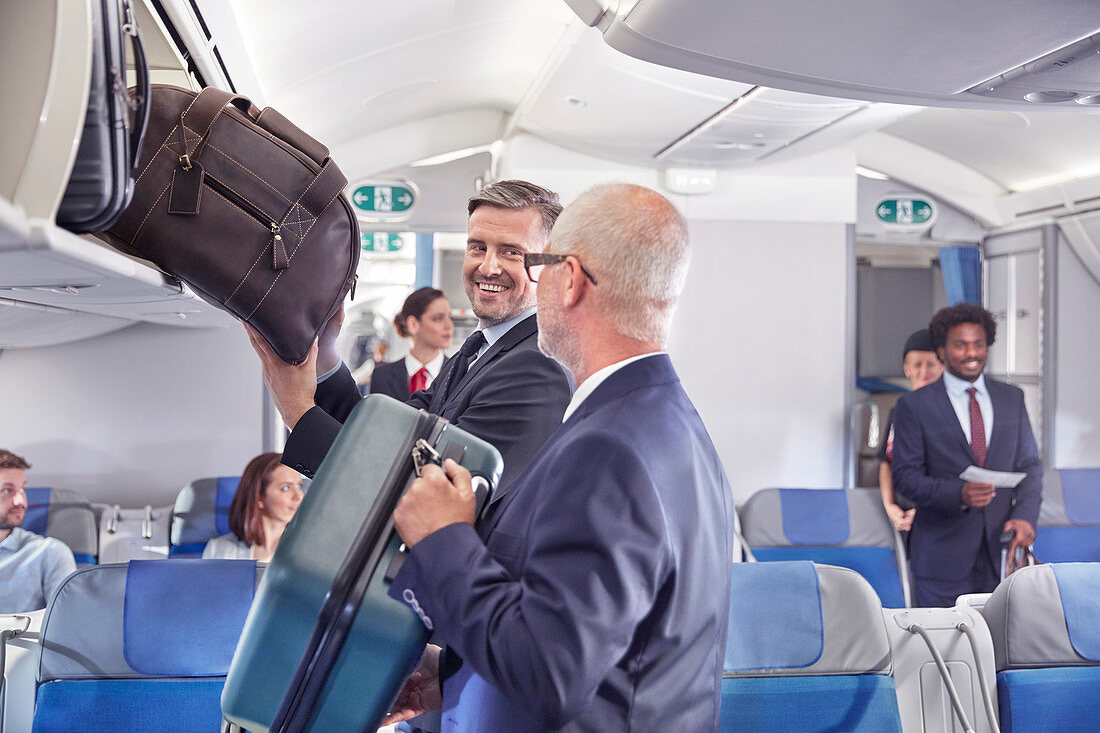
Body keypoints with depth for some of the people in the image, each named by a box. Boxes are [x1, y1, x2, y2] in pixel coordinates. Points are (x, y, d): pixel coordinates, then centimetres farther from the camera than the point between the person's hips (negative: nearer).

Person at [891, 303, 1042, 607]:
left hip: (1001, 548, 4)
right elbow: (904, 476, -6)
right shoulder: (914, 405, -2)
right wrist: (958, 493, -22)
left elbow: (1029, 464, 10)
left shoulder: (1012, 398, 11)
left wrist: (1025, 514, -9)